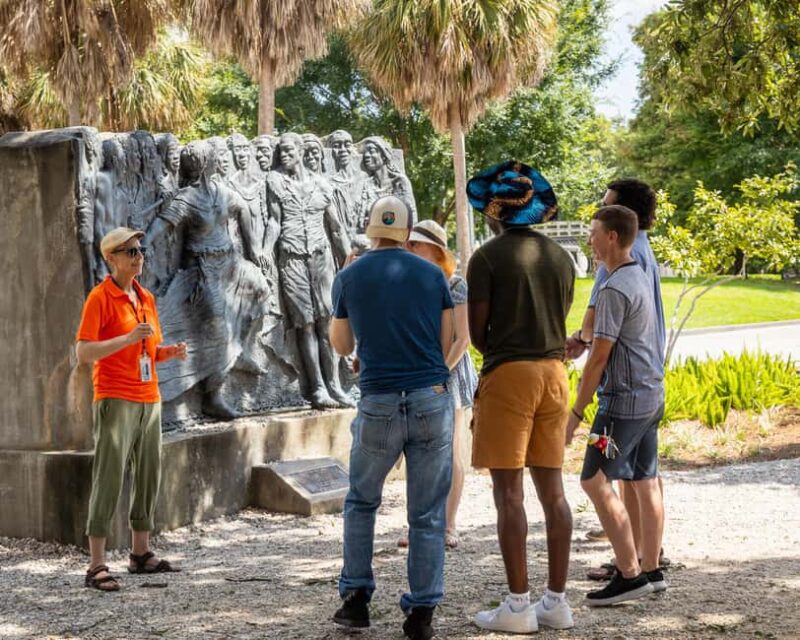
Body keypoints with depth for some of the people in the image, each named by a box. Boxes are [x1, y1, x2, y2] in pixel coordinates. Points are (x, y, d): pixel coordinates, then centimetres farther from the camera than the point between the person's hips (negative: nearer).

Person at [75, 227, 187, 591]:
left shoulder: (146, 299, 15)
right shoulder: (100, 298, -7)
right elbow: (83, 353, -14)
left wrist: (171, 352, 2)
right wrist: (128, 338, -23)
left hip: (149, 400, 8)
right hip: (115, 401, -8)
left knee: (149, 476, 11)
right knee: (109, 479, -10)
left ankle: (141, 554, 23)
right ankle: (97, 566, -9)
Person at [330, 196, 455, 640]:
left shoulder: (349, 278, 3)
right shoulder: (432, 275, 4)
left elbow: (341, 345, 15)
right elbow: (447, 344, 6)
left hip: (378, 403, 0)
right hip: (432, 402, 0)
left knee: (361, 502, 19)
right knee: (427, 514, 5)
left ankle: (356, 598, 15)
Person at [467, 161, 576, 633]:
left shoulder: (488, 257, -7)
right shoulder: (561, 258, 10)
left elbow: (476, 330, -6)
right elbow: (560, 322, 13)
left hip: (508, 374, -6)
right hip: (553, 372, 6)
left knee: (509, 491, -2)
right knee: (552, 488, 9)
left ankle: (518, 606, -2)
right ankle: (557, 601, 12)